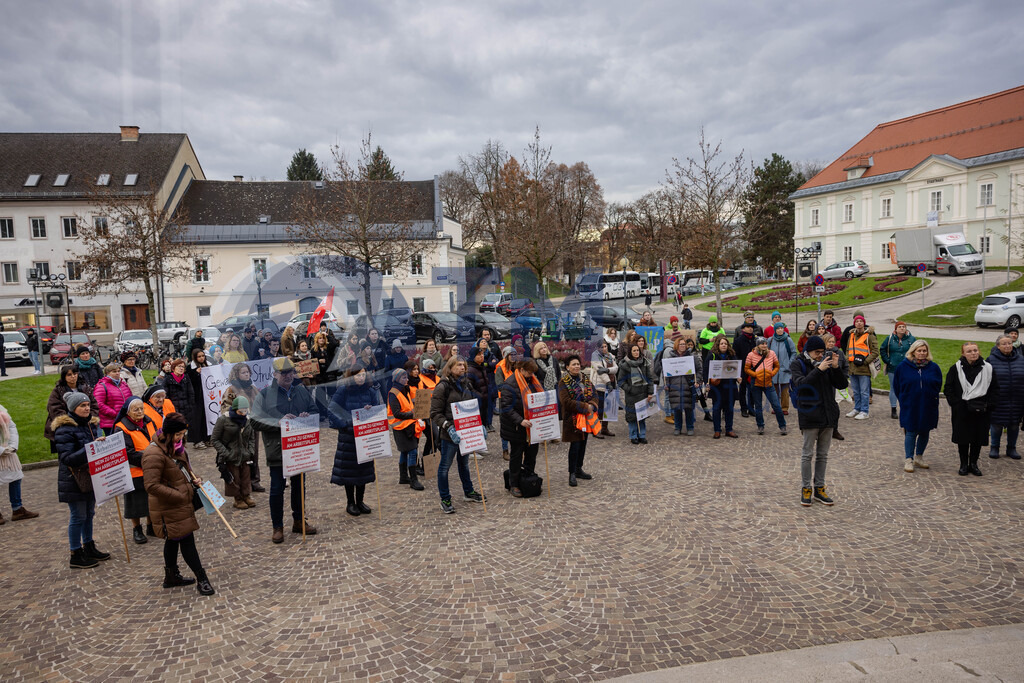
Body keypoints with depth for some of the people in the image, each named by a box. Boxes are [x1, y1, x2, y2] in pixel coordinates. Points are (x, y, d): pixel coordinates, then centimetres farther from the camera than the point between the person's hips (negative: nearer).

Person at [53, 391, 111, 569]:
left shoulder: (93, 424, 7)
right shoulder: (65, 429, -17)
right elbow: (67, 458, -24)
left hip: (91, 477, 7)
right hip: (73, 481, -7)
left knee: (89, 513, 17)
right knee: (78, 516, 1)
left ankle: (89, 548, 31)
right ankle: (76, 556, 13)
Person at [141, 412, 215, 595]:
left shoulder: (176, 447, 6)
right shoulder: (154, 455, -25)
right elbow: (152, 486, -27)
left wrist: (194, 478, 3)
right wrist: (179, 496, -23)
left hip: (180, 504, 10)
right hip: (169, 508, -10)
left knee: (173, 540, 20)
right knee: (187, 540, -3)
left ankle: (171, 576, 35)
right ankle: (201, 579, 5)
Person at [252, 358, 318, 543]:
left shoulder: (302, 391, 7)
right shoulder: (265, 394, -6)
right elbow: (255, 421, -11)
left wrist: (307, 417, -8)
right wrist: (279, 422, -22)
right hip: (277, 450, -4)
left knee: (299, 486, 15)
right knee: (277, 489, 3)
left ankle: (299, 521, 30)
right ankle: (277, 527, 16)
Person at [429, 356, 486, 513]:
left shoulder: (465, 385, 9)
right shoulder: (443, 387, -12)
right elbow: (435, 413, -14)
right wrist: (448, 427, -24)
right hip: (449, 434, -7)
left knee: (464, 462, 21)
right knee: (445, 466, 4)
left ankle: (468, 492, 36)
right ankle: (445, 500, 14)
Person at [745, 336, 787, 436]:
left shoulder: (771, 353, 1)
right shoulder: (751, 355, -4)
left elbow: (777, 366, 12)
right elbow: (746, 369, 1)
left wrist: (772, 374, -5)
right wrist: (755, 374, -12)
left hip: (768, 383, 1)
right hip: (756, 383, 0)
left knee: (776, 405, -3)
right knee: (758, 406, 10)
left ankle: (782, 426, 9)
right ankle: (760, 426, 24)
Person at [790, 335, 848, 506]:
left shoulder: (826, 363, 7)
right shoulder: (798, 364, -4)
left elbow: (842, 384, 3)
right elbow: (800, 383, -22)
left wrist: (836, 368, -11)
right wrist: (819, 370, -27)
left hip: (828, 414, 5)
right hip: (809, 414, -5)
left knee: (823, 454, 11)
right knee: (807, 454, 1)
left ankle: (819, 488, 21)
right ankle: (806, 489, 12)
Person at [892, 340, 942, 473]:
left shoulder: (934, 367, 2)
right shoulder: (903, 367, -2)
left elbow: (938, 385, 13)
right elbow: (896, 386, 6)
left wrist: (932, 397, 5)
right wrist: (903, 400, 3)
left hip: (928, 407, 2)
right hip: (909, 407, -2)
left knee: (925, 432, 11)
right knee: (910, 433, -2)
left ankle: (919, 458, 25)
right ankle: (908, 460, 4)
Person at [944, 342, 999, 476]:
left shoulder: (988, 368, 2)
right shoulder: (956, 369, -1)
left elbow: (995, 389, 7)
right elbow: (948, 389, 1)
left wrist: (989, 405, -4)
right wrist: (956, 404, -9)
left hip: (981, 410, 1)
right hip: (962, 411, -1)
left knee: (978, 438, 7)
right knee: (962, 438, 5)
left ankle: (973, 464, 23)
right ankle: (964, 464, 18)